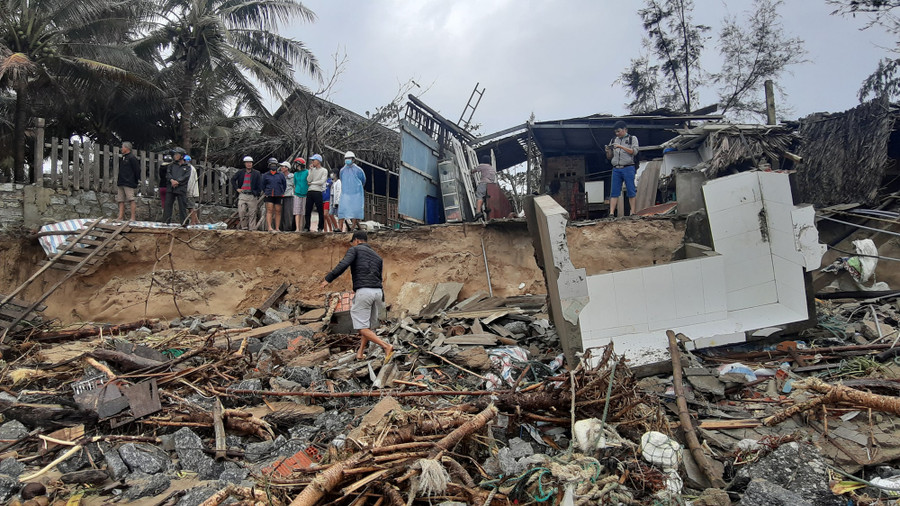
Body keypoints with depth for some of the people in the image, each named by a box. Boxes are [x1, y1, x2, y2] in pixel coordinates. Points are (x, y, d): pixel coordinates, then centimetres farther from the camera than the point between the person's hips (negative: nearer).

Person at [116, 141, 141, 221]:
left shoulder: (132, 158, -7)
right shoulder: (123, 157, 20)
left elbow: (137, 170, -10)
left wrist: (137, 180, -9)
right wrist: (118, 180, 21)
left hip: (129, 183, -9)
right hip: (121, 183, 9)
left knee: (131, 200, -9)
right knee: (121, 200, 5)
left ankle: (133, 218, -10)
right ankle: (120, 217, 5)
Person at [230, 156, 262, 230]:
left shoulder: (257, 173, 5)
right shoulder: (240, 173, 11)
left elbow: (260, 185, 3)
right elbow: (233, 179, 20)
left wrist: (257, 193, -8)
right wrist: (236, 188, 8)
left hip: (252, 196, -2)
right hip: (242, 195, 2)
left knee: (252, 214, -1)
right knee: (241, 212, -5)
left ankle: (251, 228, 3)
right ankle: (244, 227, 6)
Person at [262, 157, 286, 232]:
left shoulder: (281, 175, 10)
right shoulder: (265, 175, 9)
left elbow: (284, 185, 16)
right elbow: (263, 185, 17)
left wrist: (281, 193, 11)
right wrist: (265, 192, 10)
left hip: (278, 196, 1)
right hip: (269, 196, -1)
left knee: (278, 211, 1)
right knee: (269, 211, -10)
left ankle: (277, 228, 5)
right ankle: (270, 228, -17)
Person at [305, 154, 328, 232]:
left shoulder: (324, 171, 3)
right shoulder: (312, 170, 17)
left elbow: (322, 182, -9)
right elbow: (308, 180, 3)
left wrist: (312, 183, -1)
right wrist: (311, 170, 0)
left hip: (318, 192, -5)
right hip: (310, 192, 5)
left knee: (320, 211, -2)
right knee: (308, 210, 5)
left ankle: (320, 227, 5)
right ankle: (307, 227, 11)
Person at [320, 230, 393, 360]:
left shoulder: (354, 250, 7)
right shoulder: (377, 257, 24)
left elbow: (343, 265, -11)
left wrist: (328, 279, -6)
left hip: (363, 292, -6)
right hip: (377, 292, 6)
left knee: (362, 328, -1)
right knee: (368, 325, 23)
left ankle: (386, 347, -14)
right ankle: (360, 353, 25)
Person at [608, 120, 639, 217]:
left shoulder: (632, 138, 9)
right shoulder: (614, 140, 19)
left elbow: (634, 151, -6)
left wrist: (621, 146, -13)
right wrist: (608, 151, -2)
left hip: (628, 168, -3)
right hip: (616, 169, 3)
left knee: (631, 191, -3)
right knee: (614, 192, -4)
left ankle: (633, 213, 0)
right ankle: (611, 213, -9)